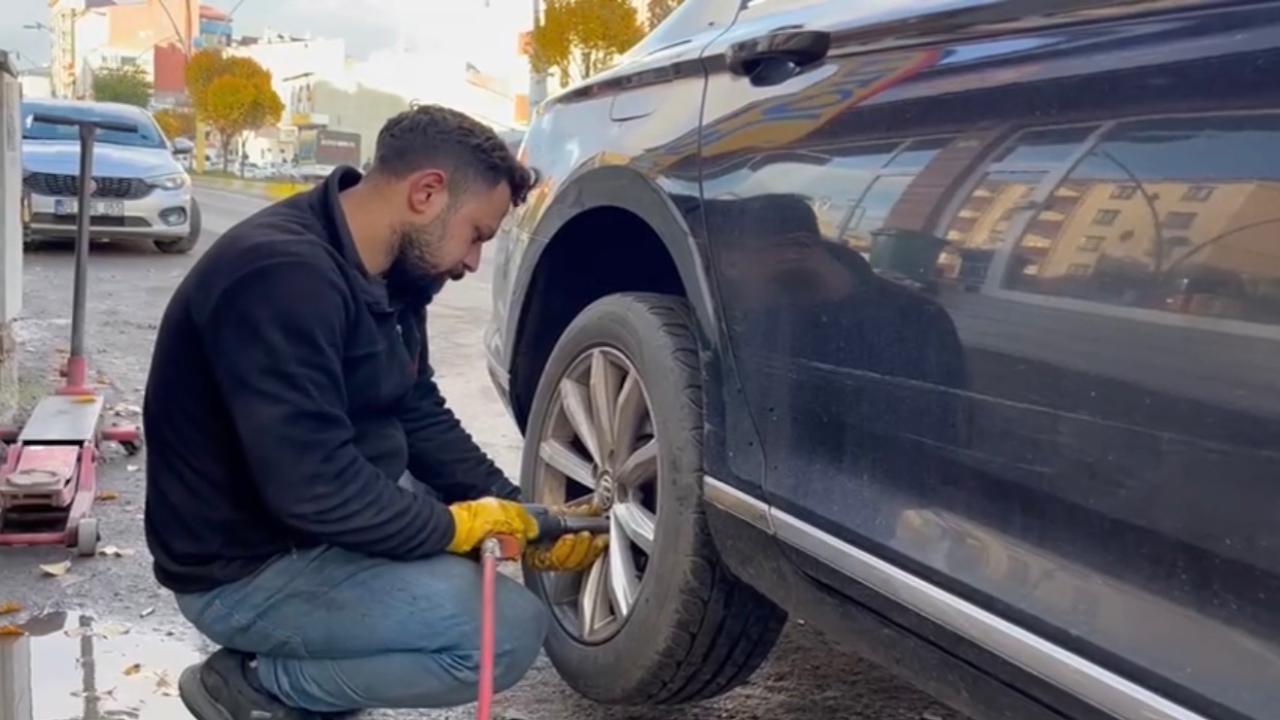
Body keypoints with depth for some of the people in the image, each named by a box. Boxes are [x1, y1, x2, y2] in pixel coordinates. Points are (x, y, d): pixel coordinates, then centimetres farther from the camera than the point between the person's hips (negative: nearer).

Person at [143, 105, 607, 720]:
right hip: (247, 570, -10)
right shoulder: (285, 276, -27)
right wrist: (453, 528, -17)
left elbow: (421, 418, 10)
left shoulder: (386, 273, 4)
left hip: (323, 524, 10)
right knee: (510, 630, -19)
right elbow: (315, 489, -31)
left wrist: (519, 515, -1)